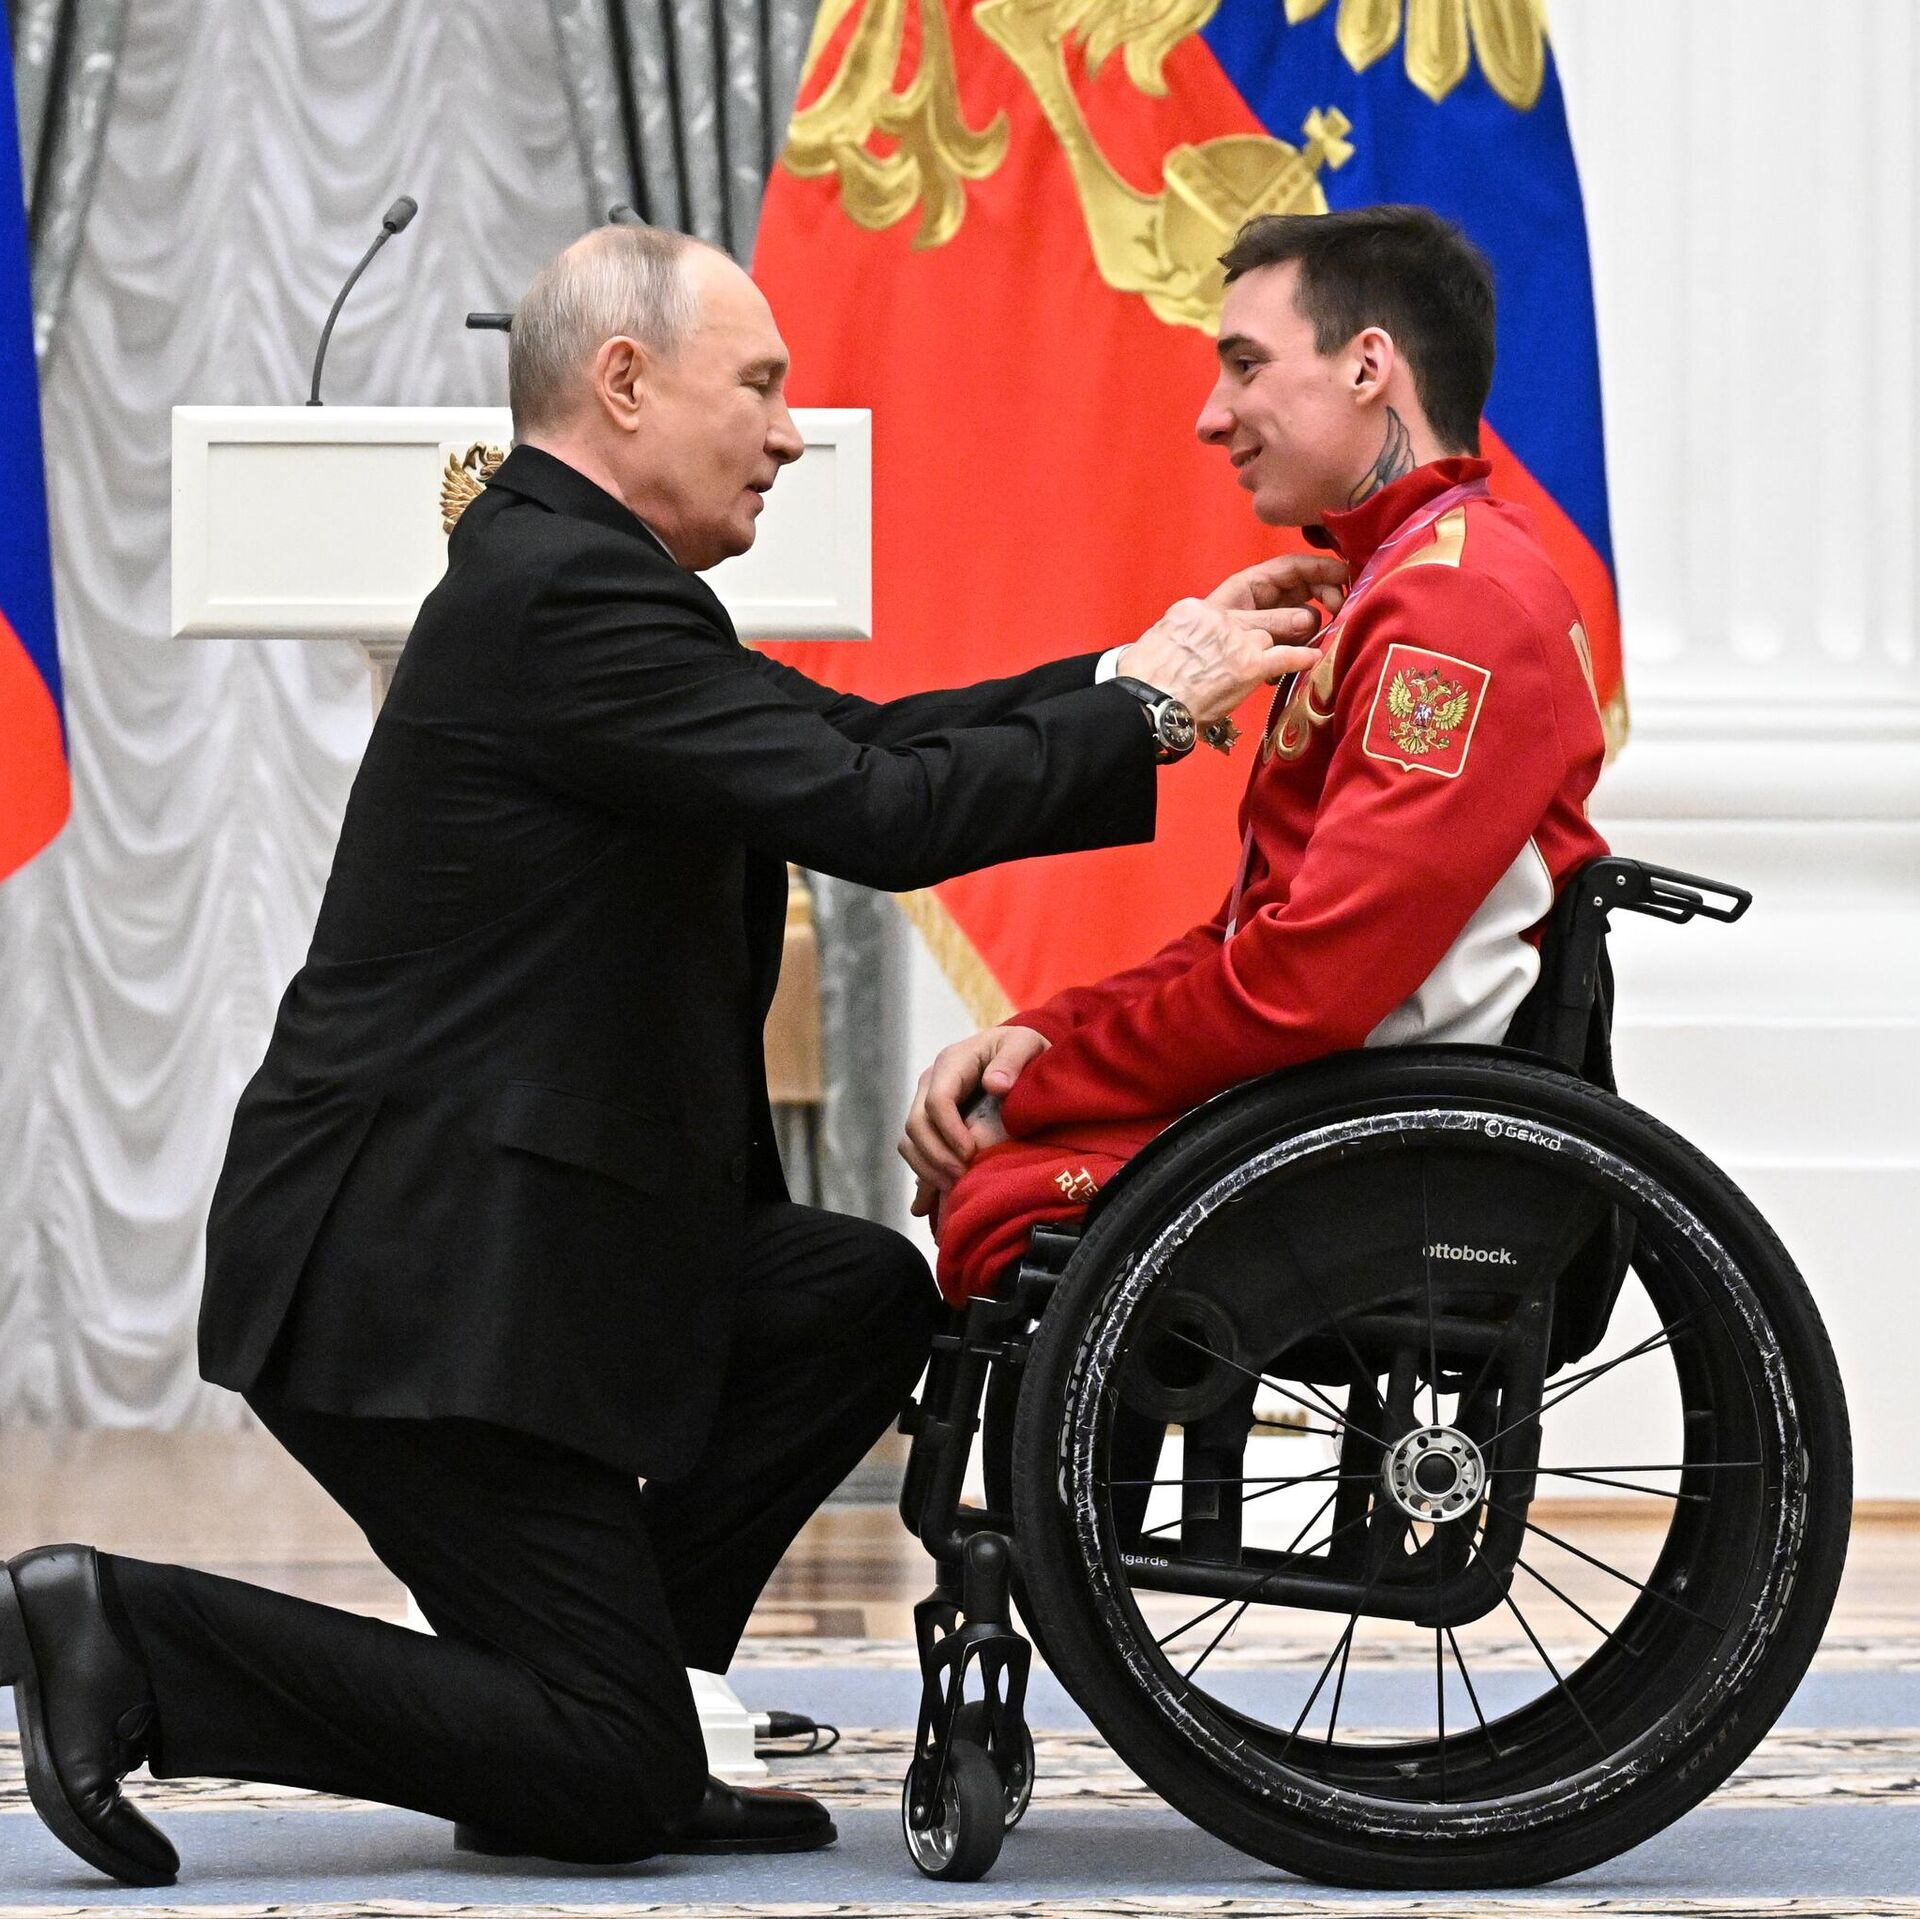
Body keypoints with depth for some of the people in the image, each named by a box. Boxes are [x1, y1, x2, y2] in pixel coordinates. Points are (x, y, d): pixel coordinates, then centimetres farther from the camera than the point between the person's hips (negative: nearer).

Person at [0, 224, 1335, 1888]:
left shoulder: (561, 568, 14)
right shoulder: (569, 595, -18)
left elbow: (851, 736, 15)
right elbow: (872, 815, -22)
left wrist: (1133, 679, 7)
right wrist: (1145, 714, -10)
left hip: (499, 1233, 10)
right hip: (412, 1277, -10)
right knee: (603, 1786, -7)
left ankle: (600, 1704, 12)